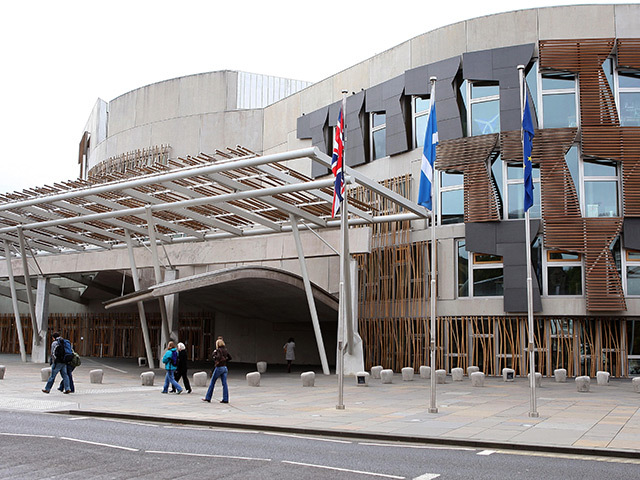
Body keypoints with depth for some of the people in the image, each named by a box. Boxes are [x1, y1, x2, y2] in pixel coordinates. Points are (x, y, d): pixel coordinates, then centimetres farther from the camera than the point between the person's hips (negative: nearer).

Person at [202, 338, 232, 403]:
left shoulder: (219, 350, -12)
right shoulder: (225, 350, 10)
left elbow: (218, 358, -26)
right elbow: (229, 357, 19)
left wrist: (214, 353, -14)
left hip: (219, 367, -7)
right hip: (225, 368, 7)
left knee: (212, 382, 5)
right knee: (224, 384, 4)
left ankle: (208, 398, 11)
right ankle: (225, 399, 0)